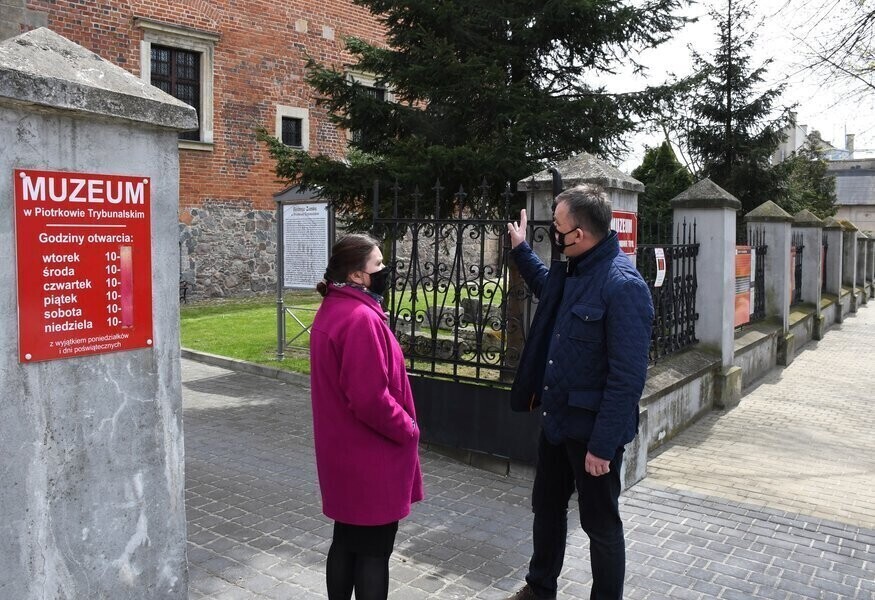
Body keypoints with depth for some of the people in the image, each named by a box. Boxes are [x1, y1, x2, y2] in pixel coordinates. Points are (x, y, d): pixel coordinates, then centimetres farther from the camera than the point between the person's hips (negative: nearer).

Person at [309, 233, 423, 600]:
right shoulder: (361, 318, -23)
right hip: (371, 457, -9)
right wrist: (408, 430, -12)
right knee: (374, 550, 5)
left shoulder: (332, 310, 8)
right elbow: (371, 399, -26)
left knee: (347, 541, 20)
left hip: (344, 453, 9)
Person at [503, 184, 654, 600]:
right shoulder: (570, 270, 3)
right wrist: (520, 249, 23)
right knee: (546, 507, 23)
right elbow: (546, 288, 30)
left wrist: (602, 445, -22)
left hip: (592, 428, -9)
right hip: (557, 417, 9)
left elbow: (627, 378, -24)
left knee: (600, 524, 10)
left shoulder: (623, 286, -24)